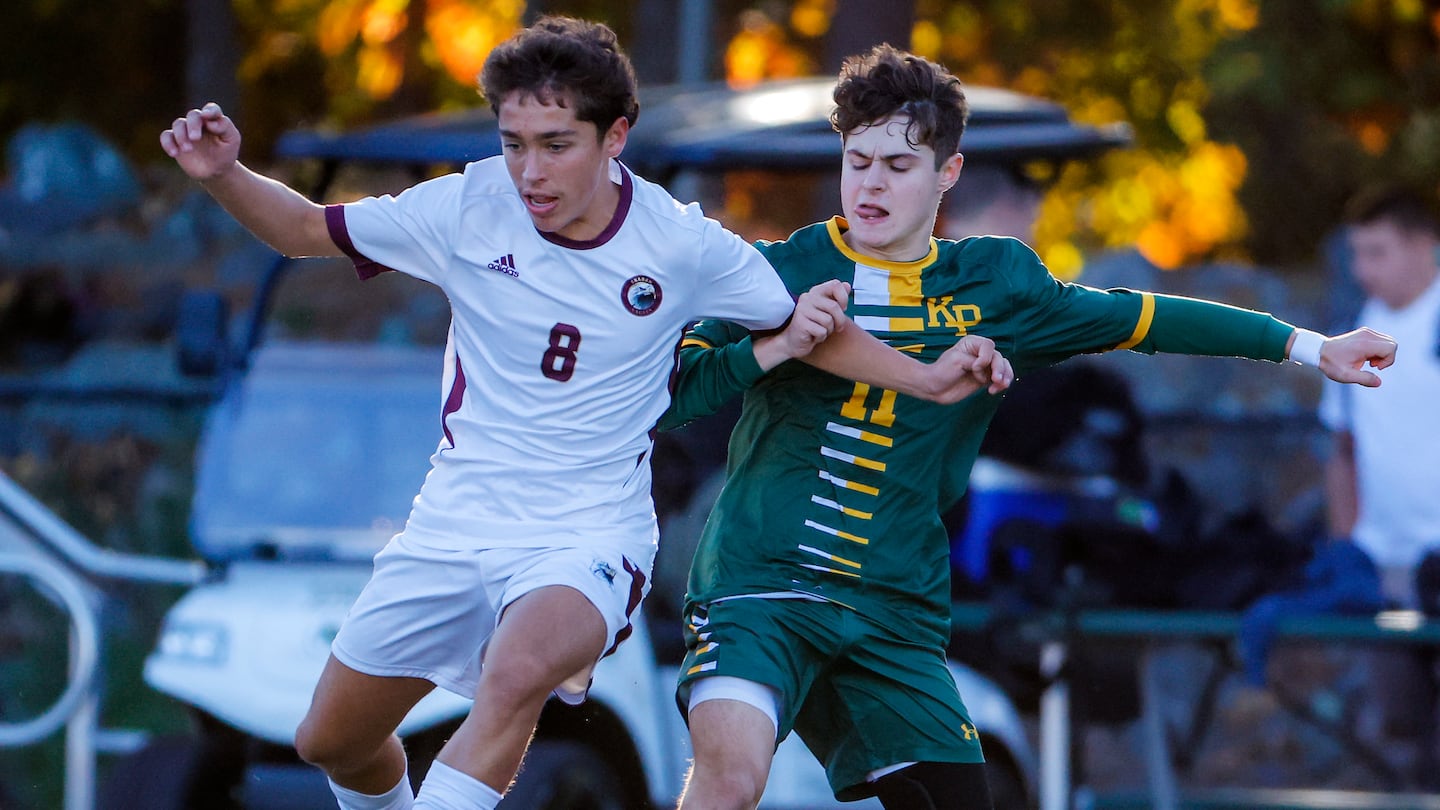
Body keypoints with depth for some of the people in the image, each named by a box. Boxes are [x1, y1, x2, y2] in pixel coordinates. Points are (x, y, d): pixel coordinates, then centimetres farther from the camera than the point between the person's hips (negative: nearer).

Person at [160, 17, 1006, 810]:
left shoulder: (682, 245, -12)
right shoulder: (467, 207, -9)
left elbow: (807, 329, 4)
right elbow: (310, 229, 3)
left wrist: (929, 378, -8)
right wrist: (226, 176, -15)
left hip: (586, 541, -4)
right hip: (453, 527, 4)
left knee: (513, 677, -37)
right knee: (331, 741, 13)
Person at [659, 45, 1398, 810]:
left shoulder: (993, 282, 10)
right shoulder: (777, 273, 2)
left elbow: (1138, 317, 18)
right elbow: (665, 393, -2)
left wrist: (1307, 345, 22)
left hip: (894, 614, 4)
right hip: (759, 585, -4)